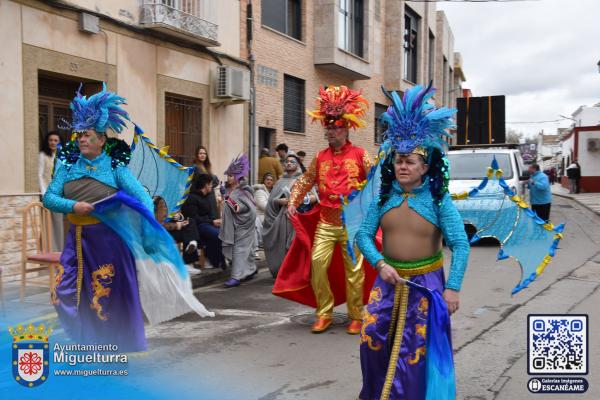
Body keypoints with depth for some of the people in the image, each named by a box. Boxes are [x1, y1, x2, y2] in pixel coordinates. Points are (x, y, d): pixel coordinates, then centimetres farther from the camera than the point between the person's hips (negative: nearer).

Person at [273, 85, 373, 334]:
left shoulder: (359, 155, -3)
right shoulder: (321, 158, 8)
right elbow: (305, 181, 14)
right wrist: (293, 202, 1)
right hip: (325, 223, 3)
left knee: (353, 270, 3)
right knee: (317, 263, -6)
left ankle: (355, 317, 18)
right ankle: (324, 314, 10)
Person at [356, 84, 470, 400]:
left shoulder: (438, 200, -12)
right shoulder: (383, 198, -3)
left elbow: (461, 245, -15)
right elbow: (364, 235, -3)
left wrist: (452, 287, -21)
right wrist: (380, 264, -19)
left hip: (426, 281, -3)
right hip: (389, 277, 3)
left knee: (417, 345, 5)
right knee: (372, 334, 5)